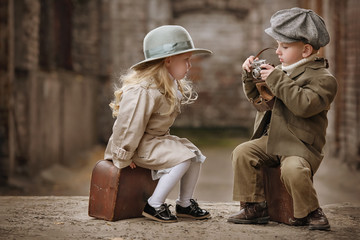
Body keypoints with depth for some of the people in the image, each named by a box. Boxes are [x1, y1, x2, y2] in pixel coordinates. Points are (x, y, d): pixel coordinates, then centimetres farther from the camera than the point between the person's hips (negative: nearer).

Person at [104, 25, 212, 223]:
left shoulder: (170, 86, 8)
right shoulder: (143, 90, -26)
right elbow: (129, 125, -25)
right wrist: (123, 158, -19)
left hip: (156, 138, 10)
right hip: (138, 144, -10)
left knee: (194, 153, 4)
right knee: (182, 158, -21)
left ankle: (185, 203, 13)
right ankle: (154, 205, -13)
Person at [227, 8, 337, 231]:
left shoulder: (323, 78, -9)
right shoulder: (282, 71, 16)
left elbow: (305, 105, -27)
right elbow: (256, 95, 26)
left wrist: (278, 81, -23)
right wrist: (250, 76, 6)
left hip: (301, 145, -7)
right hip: (270, 140, 8)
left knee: (293, 169, -34)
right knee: (243, 153, -13)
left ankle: (309, 212, -10)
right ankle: (254, 206, -4)